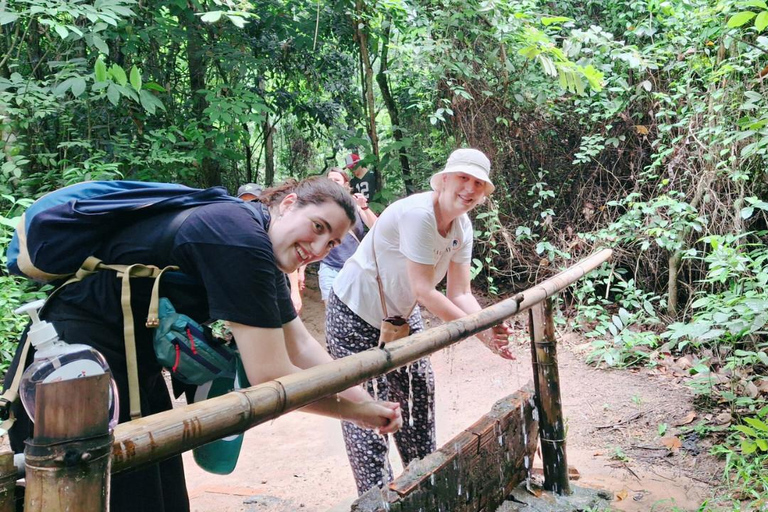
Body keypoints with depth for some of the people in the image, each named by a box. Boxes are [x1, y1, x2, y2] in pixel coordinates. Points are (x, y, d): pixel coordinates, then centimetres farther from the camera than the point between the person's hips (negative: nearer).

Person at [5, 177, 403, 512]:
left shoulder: (263, 252, 7)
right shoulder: (241, 241, -25)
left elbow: (300, 346, 9)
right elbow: (270, 377, -25)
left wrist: (366, 402, 1)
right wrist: (355, 411, -11)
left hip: (136, 367, 10)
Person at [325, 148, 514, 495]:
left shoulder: (462, 227, -6)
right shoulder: (417, 214, -31)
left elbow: (460, 294, -8)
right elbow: (423, 291, -32)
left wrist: (490, 333, -24)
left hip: (401, 313, 9)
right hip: (356, 314, -8)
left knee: (418, 388, 16)